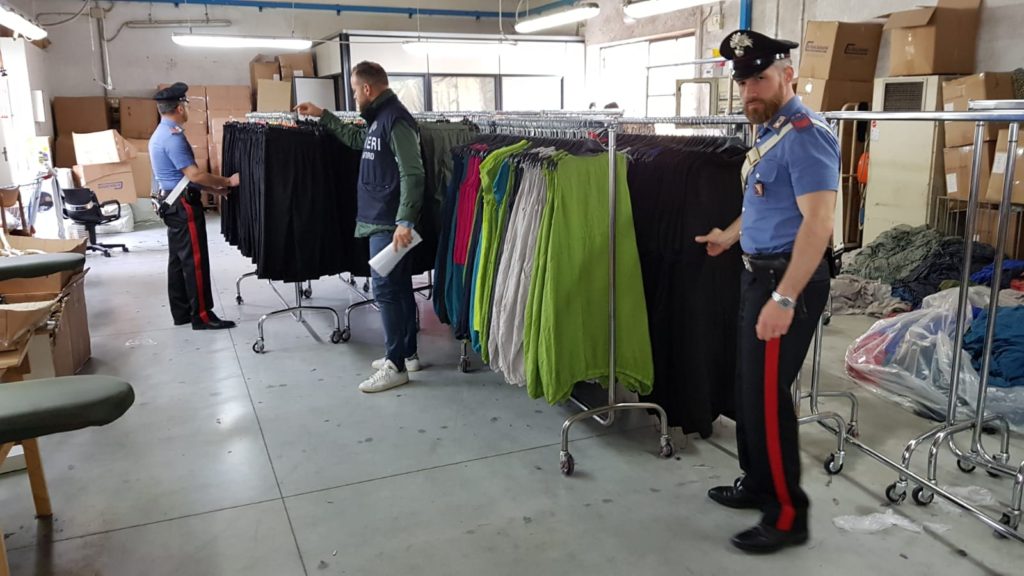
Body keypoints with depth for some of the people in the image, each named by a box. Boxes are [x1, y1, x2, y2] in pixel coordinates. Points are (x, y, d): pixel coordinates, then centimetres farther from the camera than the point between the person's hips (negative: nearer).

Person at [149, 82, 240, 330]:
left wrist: (215, 189, 16)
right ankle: (202, 316, -3)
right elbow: (194, 174, -23)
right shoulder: (173, 137, -19)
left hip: (172, 203, 11)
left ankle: (181, 312, 19)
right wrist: (227, 182, -13)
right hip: (184, 205, -11)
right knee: (195, 260, -7)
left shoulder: (160, 134, 15)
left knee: (178, 260, 13)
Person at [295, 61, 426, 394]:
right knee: (400, 287, 14)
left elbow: (412, 175, -22)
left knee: (385, 290, -6)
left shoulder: (396, 120, -16)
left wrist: (405, 221, -27)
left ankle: (396, 366, 1)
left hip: (388, 223, -10)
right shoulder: (380, 118, 15)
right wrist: (323, 115, 36)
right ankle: (408, 354, 23)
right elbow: (356, 139, 37)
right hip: (383, 219, 10)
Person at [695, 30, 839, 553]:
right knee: (748, 387, 17)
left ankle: (788, 515, 11)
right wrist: (730, 237, 40)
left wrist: (784, 299, -29)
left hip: (787, 280, -10)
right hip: (759, 273, 10)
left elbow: (817, 223, -26)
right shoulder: (768, 130, 12)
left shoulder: (805, 135, -18)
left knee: (767, 396, -4)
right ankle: (758, 484, 33)